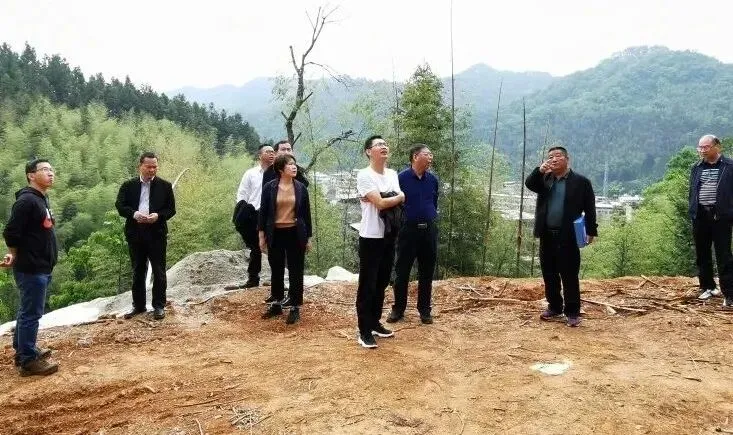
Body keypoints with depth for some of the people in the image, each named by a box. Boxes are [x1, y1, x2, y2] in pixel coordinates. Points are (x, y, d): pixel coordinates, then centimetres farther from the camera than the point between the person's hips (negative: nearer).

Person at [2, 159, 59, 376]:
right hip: (31, 269, -9)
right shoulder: (26, 201, -18)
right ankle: (28, 360, 4)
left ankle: (24, 349, 30)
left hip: (41, 268, 9)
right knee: (31, 313, -3)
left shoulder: (41, 200, 14)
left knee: (28, 311, 19)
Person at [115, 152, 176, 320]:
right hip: (135, 234, 2)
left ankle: (159, 306, 12)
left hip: (157, 234, -2)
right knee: (138, 272, 12)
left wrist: (158, 215, -19)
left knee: (159, 272, 3)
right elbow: (120, 205, -2)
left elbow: (171, 209, 0)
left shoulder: (165, 186, 2)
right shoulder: (128, 185, 5)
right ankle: (138, 305, 23)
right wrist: (134, 214, -21)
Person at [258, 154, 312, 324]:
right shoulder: (269, 187, -2)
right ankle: (276, 304, 27)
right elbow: (263, 212, 2)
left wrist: (308, 237, 4)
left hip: (295, 234, 0)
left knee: (295, 272, 3)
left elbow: (307, 213, 6)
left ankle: (295, 308, 13)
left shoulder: (301, 187, 2)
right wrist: (262, 235, -1)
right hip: (275, 234, 0)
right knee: (277, 271, 12)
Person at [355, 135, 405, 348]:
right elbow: (381, 204, -20)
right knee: (367, 285, -1)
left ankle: (375, 323, 28)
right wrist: (399, 197, -3)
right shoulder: (364, 175, -13)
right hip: (371, 237, -7)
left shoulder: (393, 174, 10)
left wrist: (381, 199, -12)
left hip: (389, 235, 7)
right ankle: (364, 331, 6)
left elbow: (400, 201, 6)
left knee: (382, 283, 15)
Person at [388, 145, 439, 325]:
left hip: (429, 230, 4)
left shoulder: (433, 180, 7)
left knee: (427, 272, 9)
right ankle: (398, 309, 17)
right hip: (408, 229, -4)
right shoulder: (401, 178, -8)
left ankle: (424, 310, 21)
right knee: (402, 271, 5)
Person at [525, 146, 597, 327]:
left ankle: (572, 312, 8)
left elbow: (589, 208, -1)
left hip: (568, 236, -5)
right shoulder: (544, 179, 12)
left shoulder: (581, 181, -1)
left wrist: (591, 231, -5)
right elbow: (529, 184, -4)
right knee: (549, 274, 12)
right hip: (547, 235, 5)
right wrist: (540, 170, -18)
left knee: (570, 276, -1)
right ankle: (554, 308, 26)